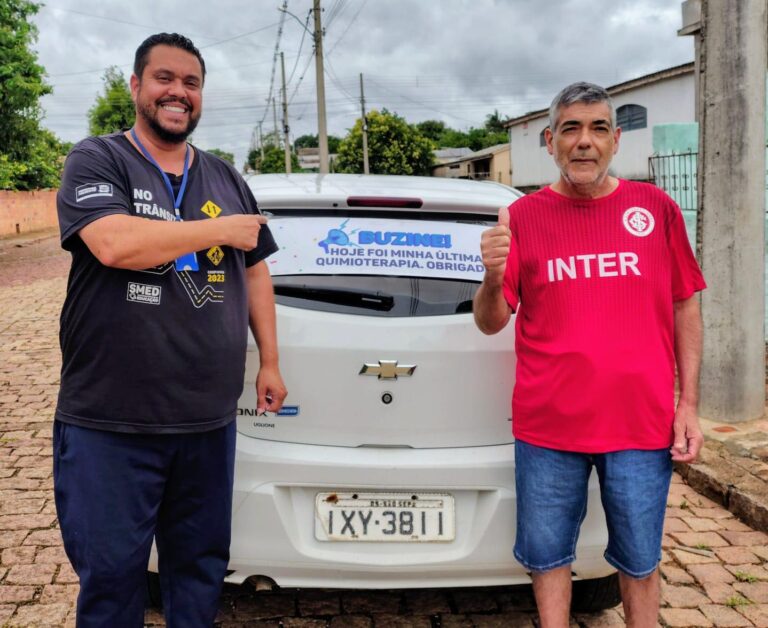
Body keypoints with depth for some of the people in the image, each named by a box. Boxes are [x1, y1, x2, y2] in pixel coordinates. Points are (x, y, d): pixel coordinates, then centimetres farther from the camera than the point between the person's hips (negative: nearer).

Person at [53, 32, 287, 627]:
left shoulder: (226, 178, 14)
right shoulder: (96, 161, -2)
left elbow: (255, 272, 18)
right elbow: (114, 244, -21)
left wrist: (269, 362, 13)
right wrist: (221, 229, -11)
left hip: (210, 421, 5)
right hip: (108, 425, -4)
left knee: (201, 568, 16)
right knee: (111, 576, 8)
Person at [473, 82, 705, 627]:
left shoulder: (655, 208, 2)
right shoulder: (524, 217, -1)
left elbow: (685, 308, 7)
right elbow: (491, 322, -2)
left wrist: (689, 404, 3)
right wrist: (493, 278, -24)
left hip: (642, 423, 0)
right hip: (548, 426, 0)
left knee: (640, 561, 13)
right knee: (548, 556, 11)